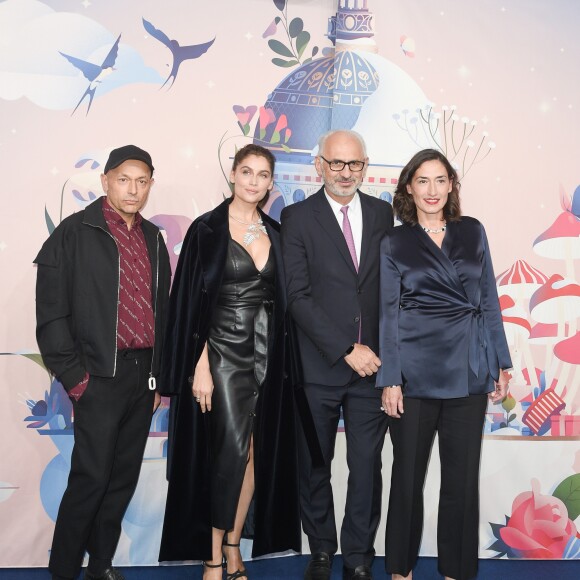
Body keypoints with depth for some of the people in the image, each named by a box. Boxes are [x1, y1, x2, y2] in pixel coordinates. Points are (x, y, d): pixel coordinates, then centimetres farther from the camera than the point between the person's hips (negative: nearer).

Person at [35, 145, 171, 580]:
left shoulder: (153, 239, 13)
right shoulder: (74, 233, -4)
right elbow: (51, 312, -7)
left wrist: (158, 374, 13)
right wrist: (73, 376, -10)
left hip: (143, 376, 6)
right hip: (100, 376, -5)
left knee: (124, 478, 11)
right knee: (91, 477, -4)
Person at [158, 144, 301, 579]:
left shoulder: (275, 233, 10)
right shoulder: (207, 229, -4)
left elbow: (282, 298, 13)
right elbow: (191, 301, -8)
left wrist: (283, 359, 7)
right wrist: (200, 367, -13)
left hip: (267, 355, 5)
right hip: (224, 352, -5)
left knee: (256, 453, 8)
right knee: (231, 451, -9)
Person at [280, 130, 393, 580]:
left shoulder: (384, 214, 6)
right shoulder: (298, 217, -2)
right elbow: (298, 296, -9)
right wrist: (347, 350, -14)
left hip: (373, 364, 2)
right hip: (319, 365, -1)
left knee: (367, 465, 8)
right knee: (314, 466, 12)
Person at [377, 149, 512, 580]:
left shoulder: (473, 232, 8)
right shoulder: (394, 243, 3)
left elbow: (489, 301, 10)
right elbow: (388, 313, -1)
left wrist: (501, 364, 6)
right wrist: (390, 380, -6)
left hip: (469, 374, 2)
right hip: (415, 375, -1)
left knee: (463, 478, 8)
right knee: (408, 476, 9)